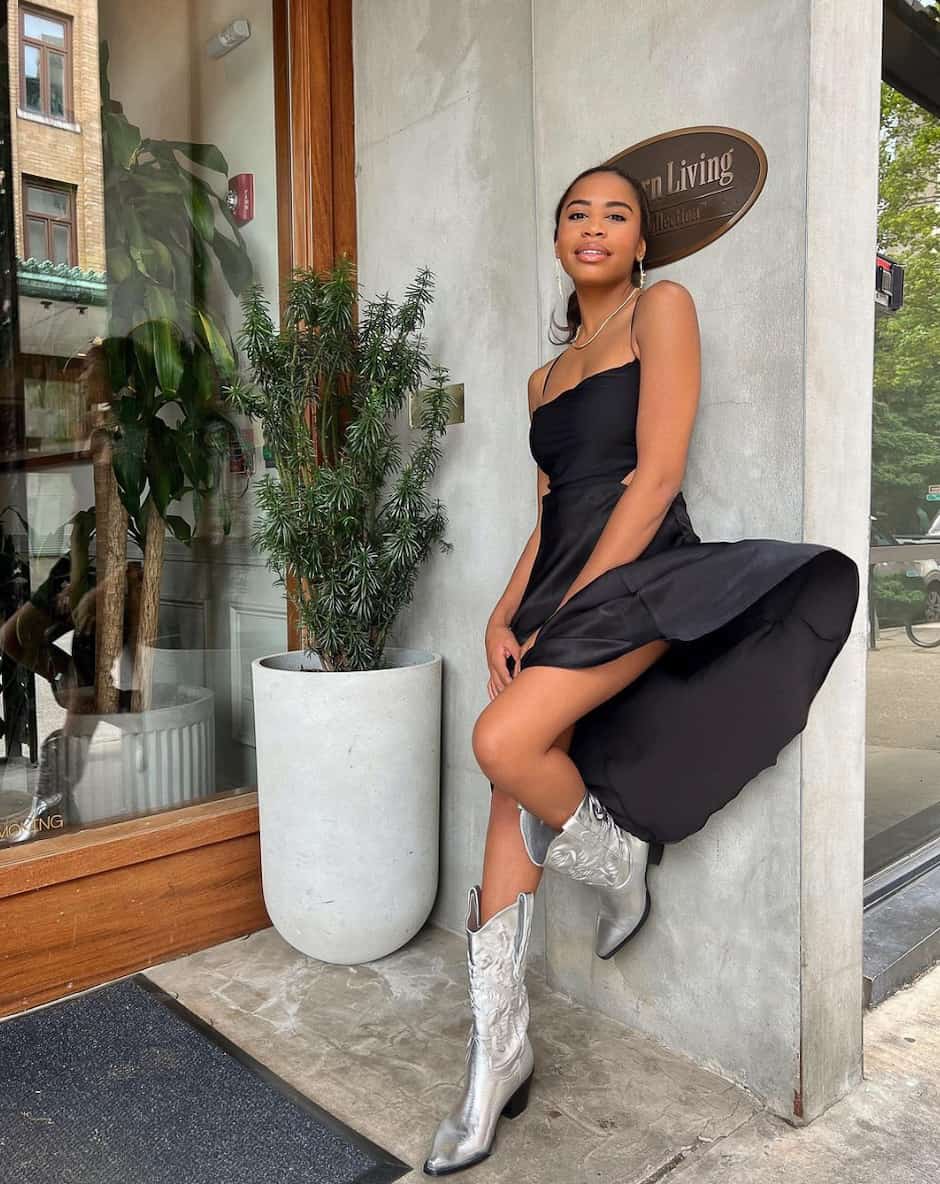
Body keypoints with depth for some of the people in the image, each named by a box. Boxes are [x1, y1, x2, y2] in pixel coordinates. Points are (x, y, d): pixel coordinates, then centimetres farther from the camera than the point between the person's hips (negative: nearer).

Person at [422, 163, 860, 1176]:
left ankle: (616, 862, 5)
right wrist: (504, 616, 3)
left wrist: (569, 608, -14)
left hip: (639, 574, -7)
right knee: (511, 805, 2)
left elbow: (655, 477, -10)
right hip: (557, 587, 7)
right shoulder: (546, 377, 21)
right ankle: (496, 1053, 14)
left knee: (504, 743, -27)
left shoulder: (661, 308, 1)